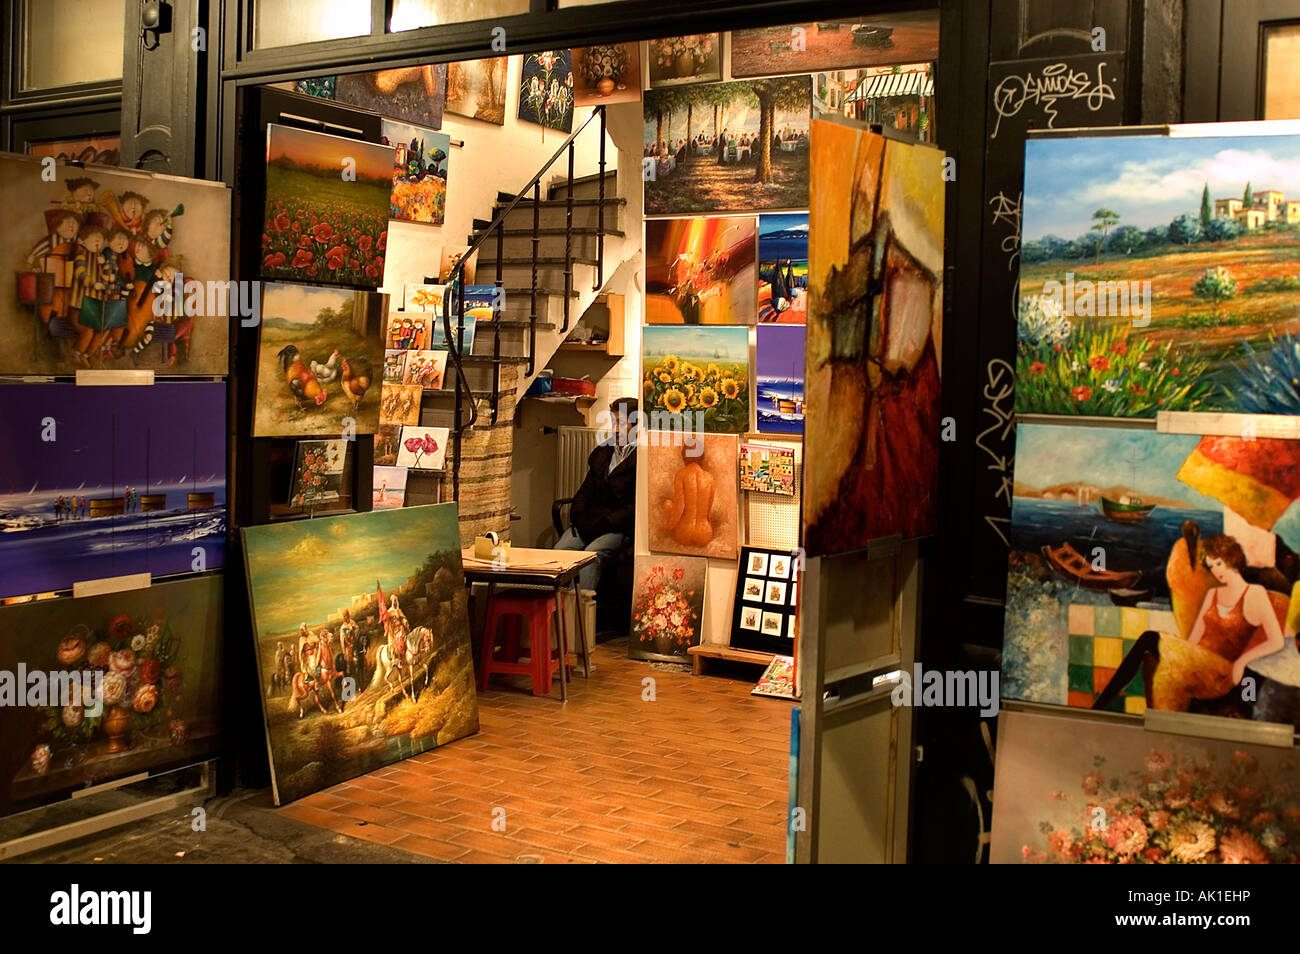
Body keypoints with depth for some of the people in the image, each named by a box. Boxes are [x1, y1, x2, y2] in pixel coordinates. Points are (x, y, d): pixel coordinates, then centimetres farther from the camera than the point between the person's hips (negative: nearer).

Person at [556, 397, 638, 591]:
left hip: (619, 526, -6)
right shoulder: (602, 453, 18)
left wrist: (604, 523, -16)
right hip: (589, 521, 6)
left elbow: (636, 506, -10)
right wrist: (578, 515, 2)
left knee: (591, 555, -32)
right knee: (559, 550, -20)